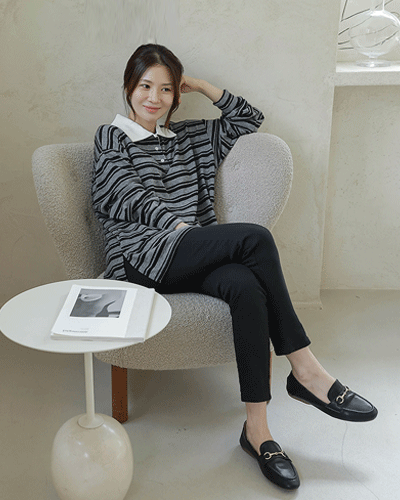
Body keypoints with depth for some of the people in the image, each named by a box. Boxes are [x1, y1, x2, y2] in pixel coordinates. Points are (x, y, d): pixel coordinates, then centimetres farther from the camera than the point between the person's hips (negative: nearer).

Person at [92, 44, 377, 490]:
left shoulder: (192, 137, 27)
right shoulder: (111, 138, 13)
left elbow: (250, 118, 30)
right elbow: (131, 196, -4)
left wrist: (202, 86, 21)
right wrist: (180, 224, -18)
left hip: (195, 260, 5)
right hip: (141, 259, -4)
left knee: (246, 286, -34)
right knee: (255, 237, -29)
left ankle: (257, 430, -31)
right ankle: (305, 372, -23)